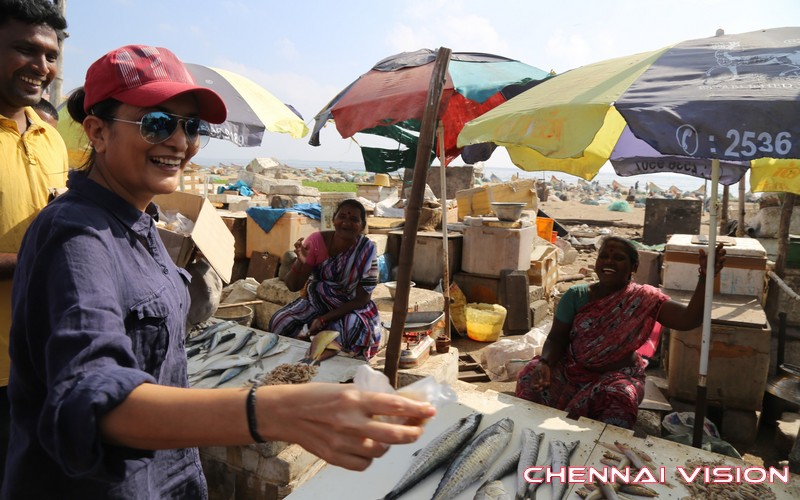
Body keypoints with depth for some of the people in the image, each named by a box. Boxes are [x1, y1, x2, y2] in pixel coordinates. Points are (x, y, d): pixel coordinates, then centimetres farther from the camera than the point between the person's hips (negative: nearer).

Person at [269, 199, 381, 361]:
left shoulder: (367, 249, -18)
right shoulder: (317, 240, -15)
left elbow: (362, 299, -14)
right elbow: (293, 286, -13)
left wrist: (324, 319, -24)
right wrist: (300, 262, -35)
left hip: (351, 307, -2)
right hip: (316, 302, 2)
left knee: (356, 328, -33)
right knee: (280, 322, -21)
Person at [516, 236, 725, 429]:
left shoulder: (645, 299, -5)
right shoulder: (575, 296, 0)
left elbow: (689, 319, -18)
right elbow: (556, 338, 1)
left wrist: (705, 278, -31)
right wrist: (545, 363, -20)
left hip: (618, 375, -2)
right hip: (571, 370, 2)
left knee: (619, 398, -35)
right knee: (531, 379, -23)